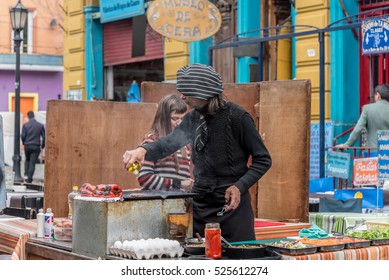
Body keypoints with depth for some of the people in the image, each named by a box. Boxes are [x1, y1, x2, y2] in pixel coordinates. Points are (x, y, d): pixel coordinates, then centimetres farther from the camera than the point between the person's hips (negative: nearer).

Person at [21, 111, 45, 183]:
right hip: (36, 147, -1)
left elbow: (23, 136, -7)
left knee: (27, 160, 23)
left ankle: (26, 174, 10)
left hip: (27, 146, 1)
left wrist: (24, 143, 13)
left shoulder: (25, 125, -4)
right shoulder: (40, 125, -2)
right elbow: (44, 137, -1)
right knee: (32, 162, 2)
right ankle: (29, 178, -3)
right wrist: (42, 146, 12)